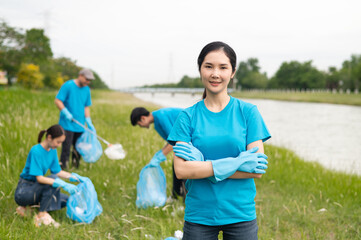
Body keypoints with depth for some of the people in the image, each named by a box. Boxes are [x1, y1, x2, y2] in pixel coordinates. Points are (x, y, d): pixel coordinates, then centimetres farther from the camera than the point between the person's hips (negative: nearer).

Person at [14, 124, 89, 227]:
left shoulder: (52, 150, 2)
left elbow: (57, 171, 11)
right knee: (53, 179, -29)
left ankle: (27, 206, 7)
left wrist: (75, 176, -3)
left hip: (35, 189, 9)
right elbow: (39, 178, -28)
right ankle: (42, 215, -19)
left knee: (65, 200, 2)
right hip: (23, 191, -9)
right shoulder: (36, 151, -23)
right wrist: (63, 184, -34)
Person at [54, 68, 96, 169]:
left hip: (80, 126, 6)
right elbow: (57, 101, -9)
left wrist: (89, 123, 8)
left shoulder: (87, 90, 11)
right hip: (67, 125, -6)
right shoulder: (68, 86, -8)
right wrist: (66, 112, -21)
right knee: (66, 149, -8)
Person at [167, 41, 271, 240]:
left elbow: (257, 170, -8)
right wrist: (233, 164, -17)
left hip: (240, 214, 0)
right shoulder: (188, 117, 0)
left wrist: (203, 165, -13)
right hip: (198, 215, 0)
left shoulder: (248, 112, -1)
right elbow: (181, 170, -11)